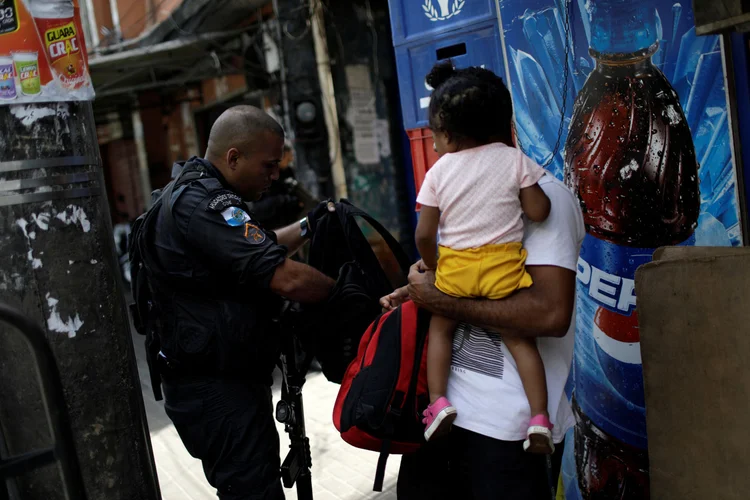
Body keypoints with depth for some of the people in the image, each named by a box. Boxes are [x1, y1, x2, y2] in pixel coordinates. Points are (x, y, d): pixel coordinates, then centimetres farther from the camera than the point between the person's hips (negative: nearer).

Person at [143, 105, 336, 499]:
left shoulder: (192, 190, 13)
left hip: (212, 383, 11)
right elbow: (286, 279, -28)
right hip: (218, 392, -11)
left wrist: (307, 227, 14)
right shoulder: (205, 202, -21)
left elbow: (254, 254, 25)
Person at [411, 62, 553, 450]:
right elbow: (539, 212, -3)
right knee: (519, 337, 9)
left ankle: (438, 400, 6)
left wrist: (431, 265, 18)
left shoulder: (439, 171, 2)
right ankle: (539, 419, -1)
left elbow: (423, 234, 0)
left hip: (454, 267, 0)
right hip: (503, 265, 0)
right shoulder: (514, 159, 1)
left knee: (440, 328, 21)